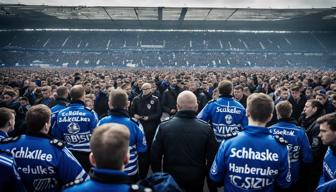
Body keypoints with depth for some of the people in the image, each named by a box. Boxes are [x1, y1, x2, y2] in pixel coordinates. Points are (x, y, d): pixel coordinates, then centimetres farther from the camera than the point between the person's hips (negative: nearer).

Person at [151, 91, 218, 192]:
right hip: (196, 178, 1)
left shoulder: (163, 127, -16)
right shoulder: (206, 128, -16)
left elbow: (155, 155, -9)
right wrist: (207, 174, 9)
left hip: (171, 177, 0)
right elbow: (212, 156, -8)